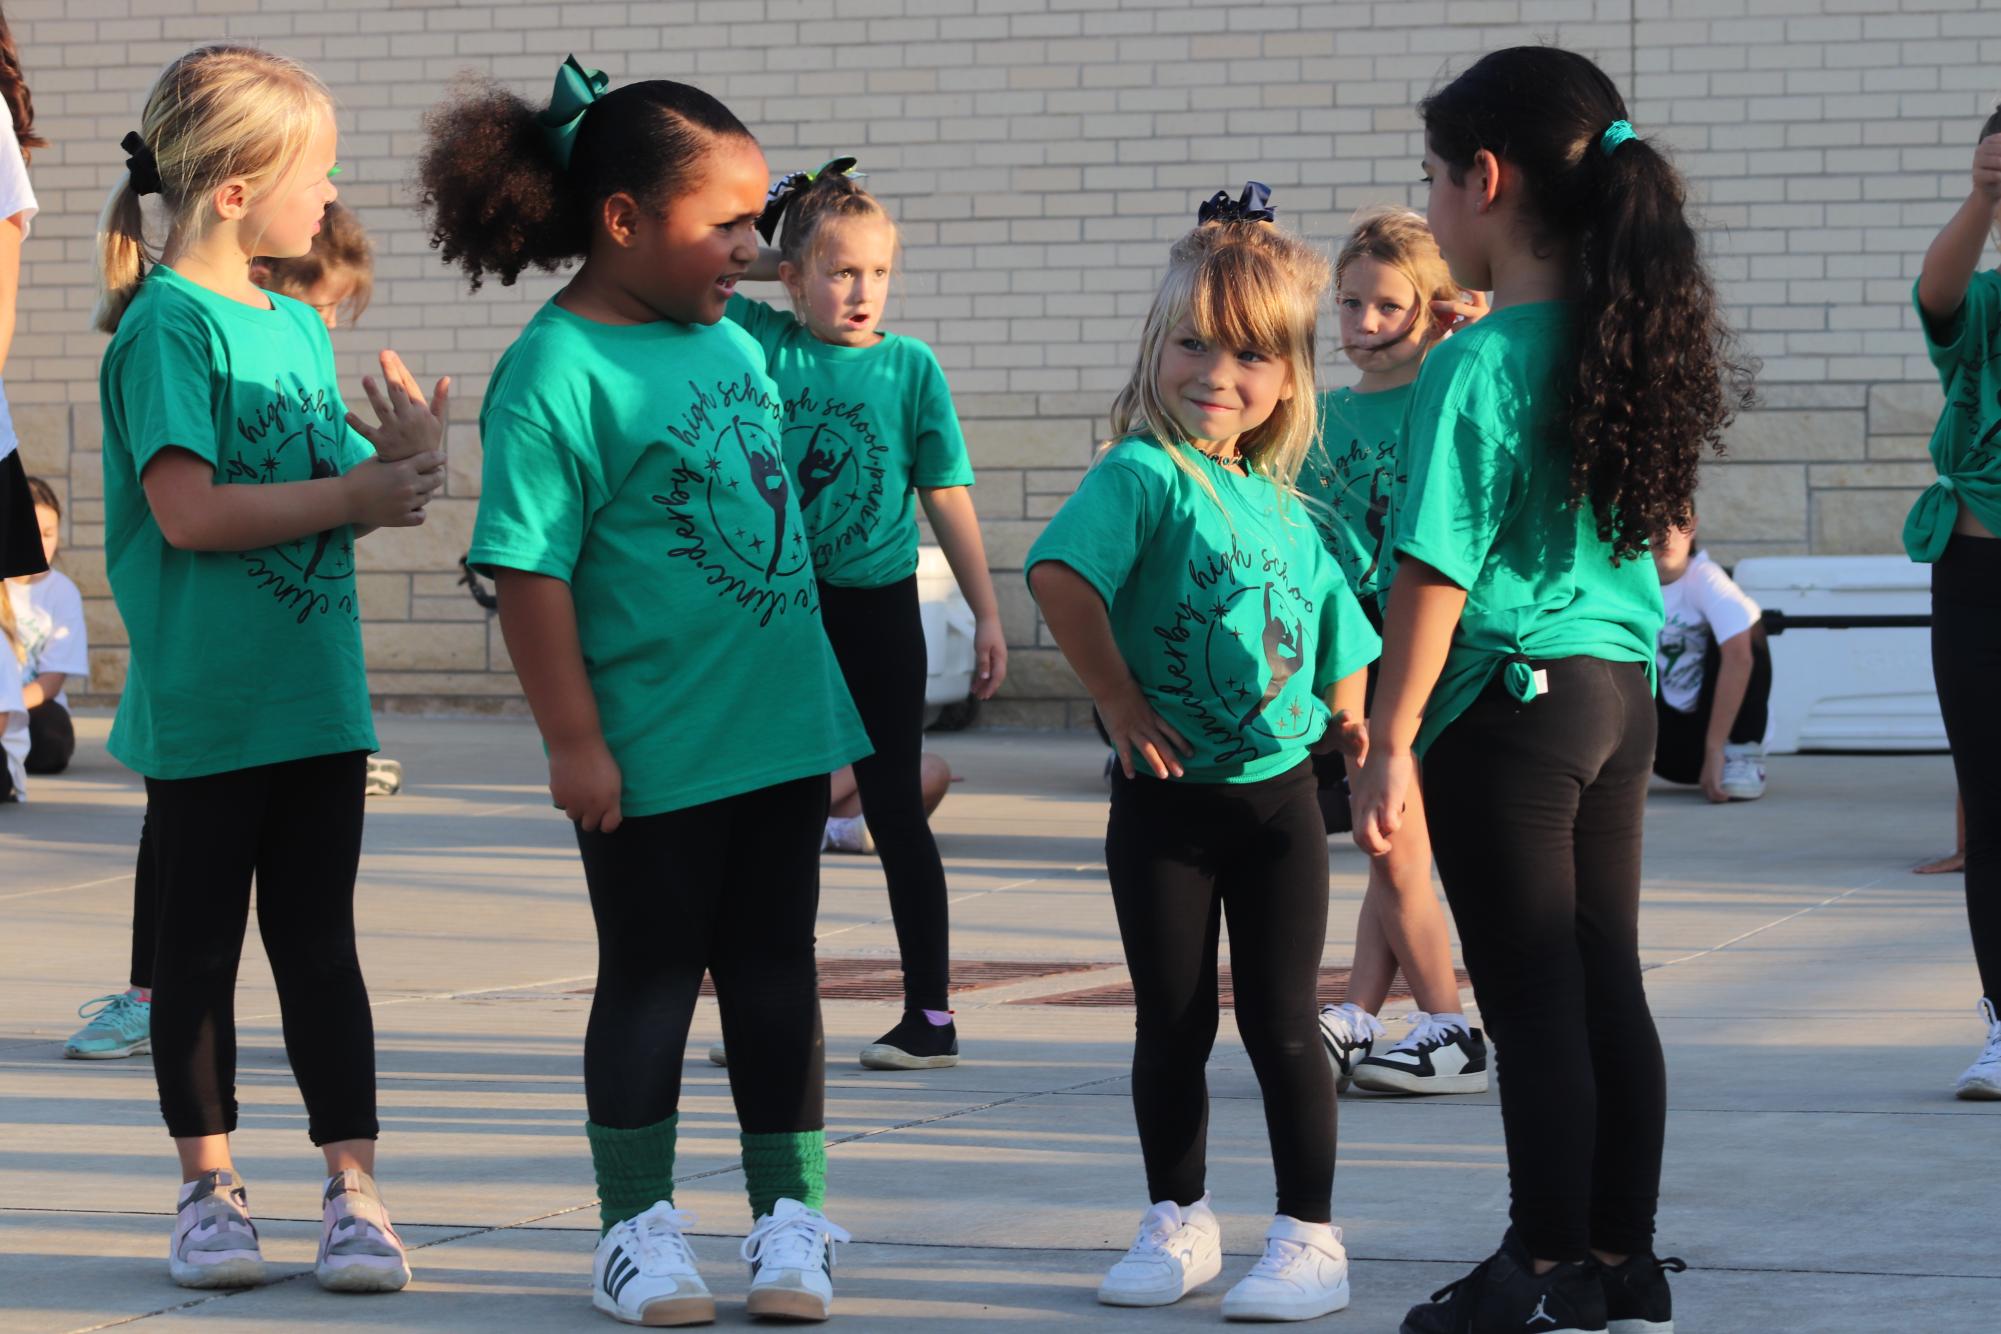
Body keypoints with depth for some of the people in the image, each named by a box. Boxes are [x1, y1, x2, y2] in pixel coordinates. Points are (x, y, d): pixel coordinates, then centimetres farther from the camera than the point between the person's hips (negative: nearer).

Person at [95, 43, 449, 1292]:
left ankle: (354, 1188, 9)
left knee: (321, 941, 7)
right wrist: (355, 496, -15)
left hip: (317, 692, 6)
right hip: (204, 705, -6)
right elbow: (188, 510, -20)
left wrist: (397, 464, -6)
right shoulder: (169, 322, -12)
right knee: (201, 942, 6)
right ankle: (210, 1187, 16)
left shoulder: (298, 325, 12)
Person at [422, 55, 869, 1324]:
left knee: (776, 969, 13)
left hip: (782, 728, 6)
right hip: (654, 751, -6)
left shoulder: (730, 339, 6)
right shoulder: (559, 373, -17)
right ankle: (639, 1226, 18)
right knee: (652, 978, 6)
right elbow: (530, 567, -18)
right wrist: (573, 737, -18)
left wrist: (823, 697, 21)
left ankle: (794, 1216, 22)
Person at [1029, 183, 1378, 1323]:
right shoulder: (1143, 476, -12)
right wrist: (1121, 702, -23)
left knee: (1283, 1025, 4)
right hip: (1167, 801, -3)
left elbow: (1339, 632, 21)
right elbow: (1060, 573, -28)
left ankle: (1311, 1236, 9)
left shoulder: (1286, 511, 7)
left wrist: (1350, 711, 5)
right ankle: (1179, 1224, 22)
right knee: (1173, 1024, 8)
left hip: (1280, 795, 3)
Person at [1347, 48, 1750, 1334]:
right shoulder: (1627, 345, 6)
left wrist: (1391, 745, -12)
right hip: (1623, 691, 8)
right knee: (1608, 983, 13)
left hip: (1512, 701, -7)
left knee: (1532, 998, 0)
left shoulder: (1475, 369, -17)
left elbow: (1437, 575, -17)